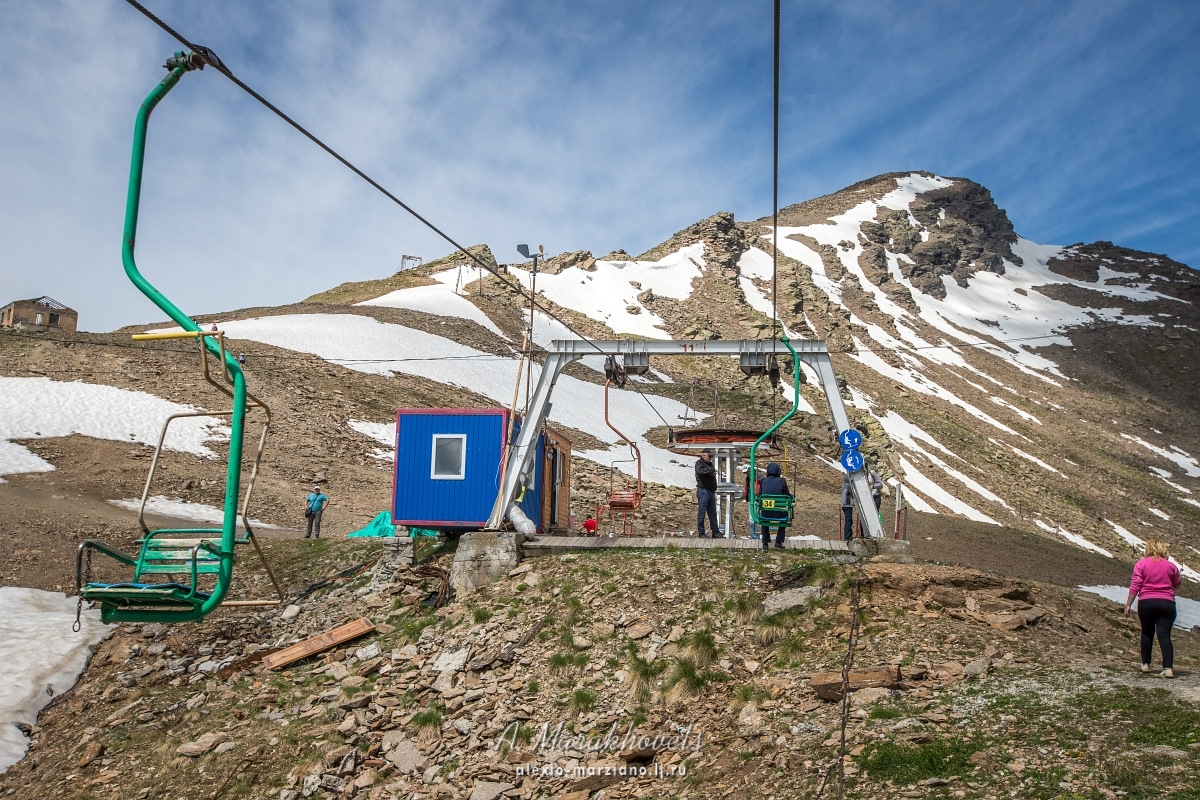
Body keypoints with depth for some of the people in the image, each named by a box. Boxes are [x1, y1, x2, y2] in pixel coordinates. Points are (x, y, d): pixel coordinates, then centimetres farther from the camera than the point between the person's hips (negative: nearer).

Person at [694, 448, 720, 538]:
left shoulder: (709, 464, 20)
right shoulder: (699, 463, -6)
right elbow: (701, 470, -29)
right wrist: (712, 470, -32)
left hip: (711, 491, 9)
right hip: (703, 491, -9)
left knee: (713, 513, 11)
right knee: (701, 513, -3)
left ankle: (715, 532, 16)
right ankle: (701, 533, 1)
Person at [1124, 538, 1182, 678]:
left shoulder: (1141, 564, -1)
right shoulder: (1171, 566, 6)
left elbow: (1135, 586, -6)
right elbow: (1176, 585, 20)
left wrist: (1128, 604, -2)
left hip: (1146, 602, -1)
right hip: (1167, 603, 1)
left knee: (1147, 632, 16)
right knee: (1164, 635, -3)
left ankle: (1145, 664, 20)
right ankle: (1168, 667, -15)